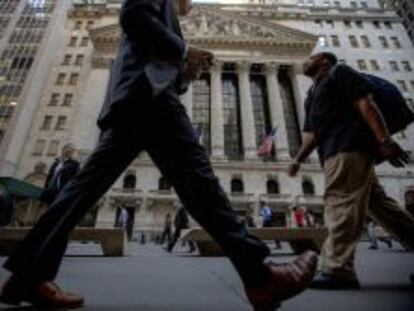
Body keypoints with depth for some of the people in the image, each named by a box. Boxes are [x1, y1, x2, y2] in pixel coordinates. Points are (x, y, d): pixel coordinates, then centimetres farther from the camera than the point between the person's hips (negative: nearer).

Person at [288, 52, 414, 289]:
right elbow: (313, 133, 21)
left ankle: (338, 270, -13)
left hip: (349, 145, -8)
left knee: (341, 203, -15)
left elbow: (365, 103, -7)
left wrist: (384, 140, -18)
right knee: (378, 203, 9)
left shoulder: (338, 72, 9)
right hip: (336, 150, 9)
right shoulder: (312, 95, 30)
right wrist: (299, 159, 9)